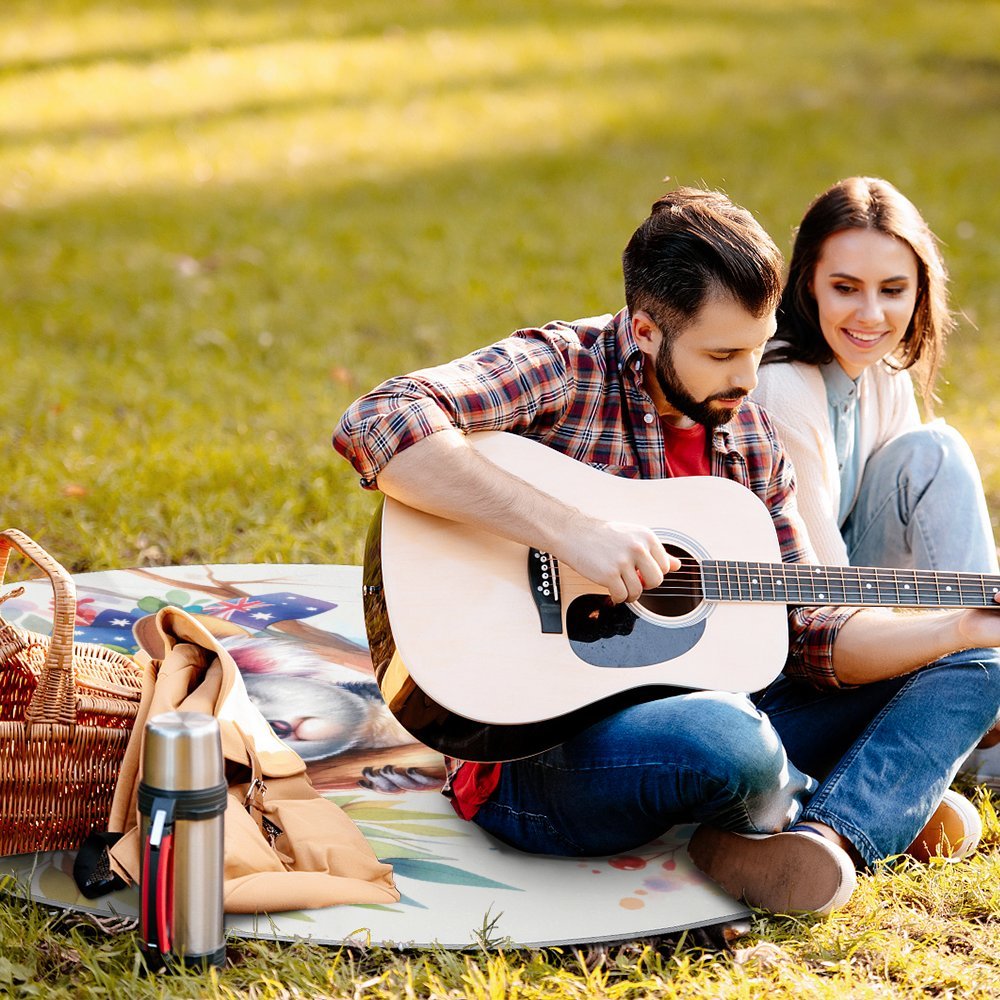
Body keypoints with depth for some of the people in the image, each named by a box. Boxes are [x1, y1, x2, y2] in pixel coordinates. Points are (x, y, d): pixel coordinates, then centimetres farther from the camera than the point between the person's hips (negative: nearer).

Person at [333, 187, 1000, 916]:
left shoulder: (749, 438, 10)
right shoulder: (561, 370, -11)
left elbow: (808, 634, 11)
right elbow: (376, 426, -29)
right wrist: (569, 529, -33)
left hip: (692, 714, 8)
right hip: (537, 752, -8)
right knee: (726, 740, -40)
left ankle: (827, 838, -23)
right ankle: (883, 806, -4)